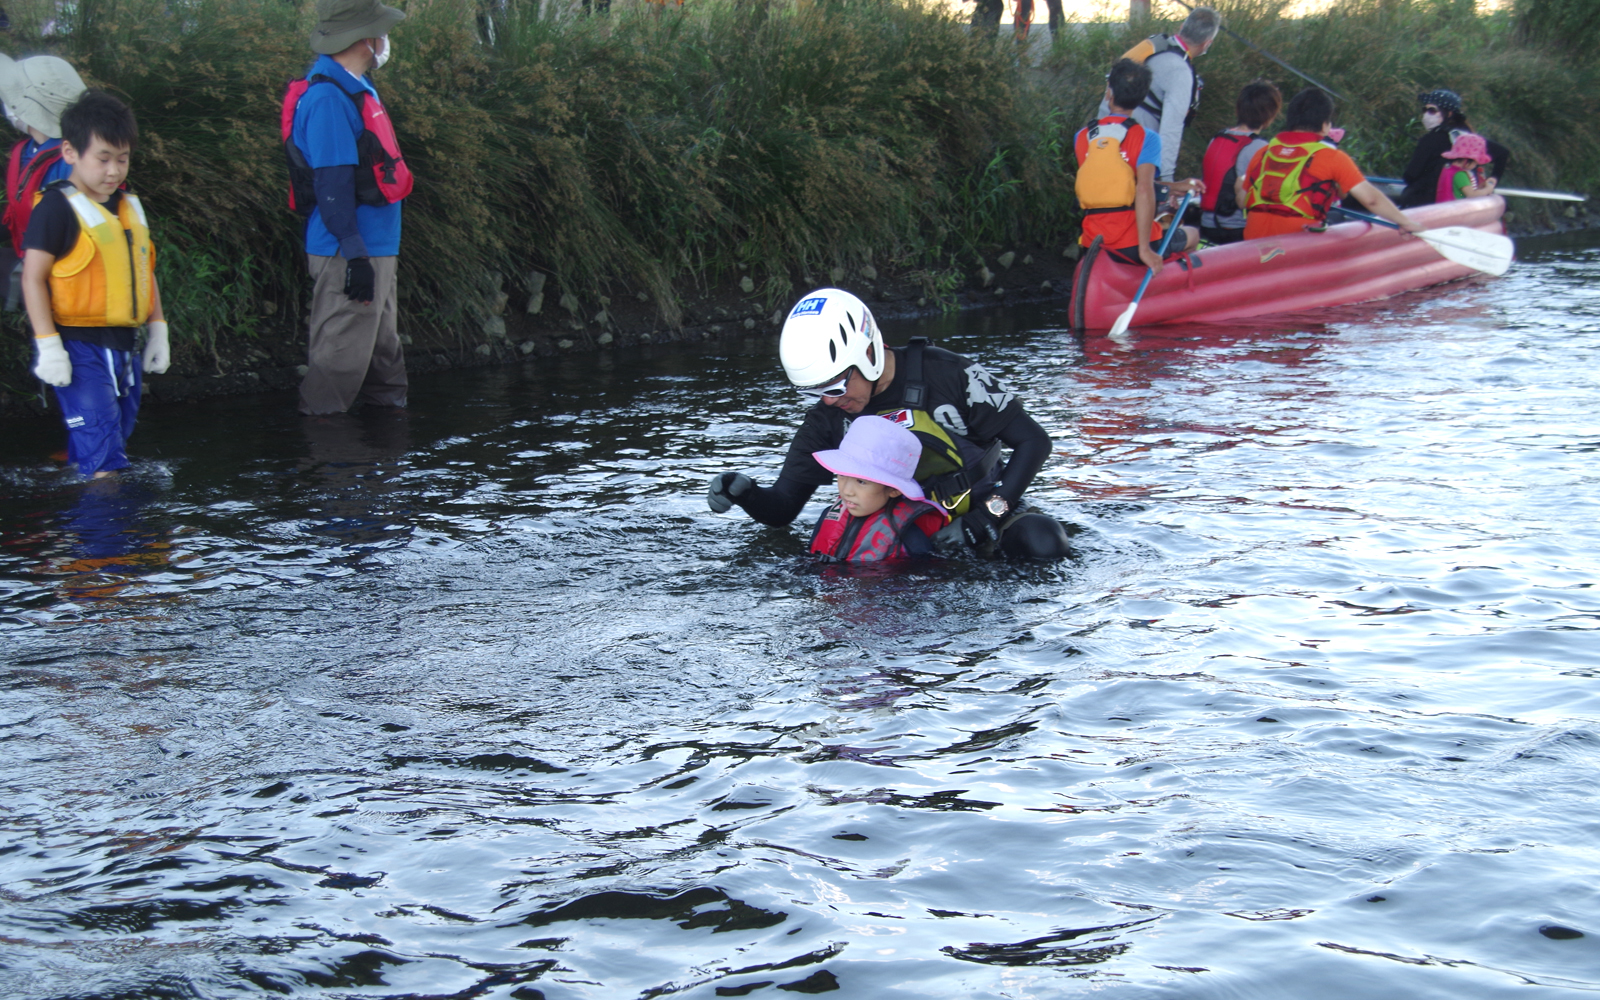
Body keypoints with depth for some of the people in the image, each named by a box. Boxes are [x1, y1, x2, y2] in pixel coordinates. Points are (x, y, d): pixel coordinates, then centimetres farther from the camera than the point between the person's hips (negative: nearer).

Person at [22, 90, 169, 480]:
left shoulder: (130, 208, 13)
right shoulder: (57, 207, -10)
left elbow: (145, 271, 23)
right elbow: (33, 277, -12)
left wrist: (157, 330, 18)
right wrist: (48, 345, -16)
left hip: (123, 348, 7)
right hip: (79, 348, -7)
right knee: (102, 454, -12)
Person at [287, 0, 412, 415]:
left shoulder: (354, 89, 13)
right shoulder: (327, 98, -18)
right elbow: (331, 186, -22)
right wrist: (356, 256, -24)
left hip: (374, 249, 10)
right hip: (350, 255, -10)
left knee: (383, 358, 16)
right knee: (340, 360, -5)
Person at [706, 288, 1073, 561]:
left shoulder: (946, 375, -17)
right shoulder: (828, 419, -5)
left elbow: (1033, 441, -11)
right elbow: (782, 508, 0)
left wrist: (996, 508, -22)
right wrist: (743, 492, -22)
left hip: (977, 509, -3)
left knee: (1042, 544, -32)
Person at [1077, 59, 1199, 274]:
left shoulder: (1081, 137, 7)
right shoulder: (1146, 138, -8)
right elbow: (1144, 190, -22)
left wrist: (1174, 187, 19)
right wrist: (1145, 249, -22)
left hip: (1093, 243, 4)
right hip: (1131, 244, -4)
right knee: (1192, 235, 27)